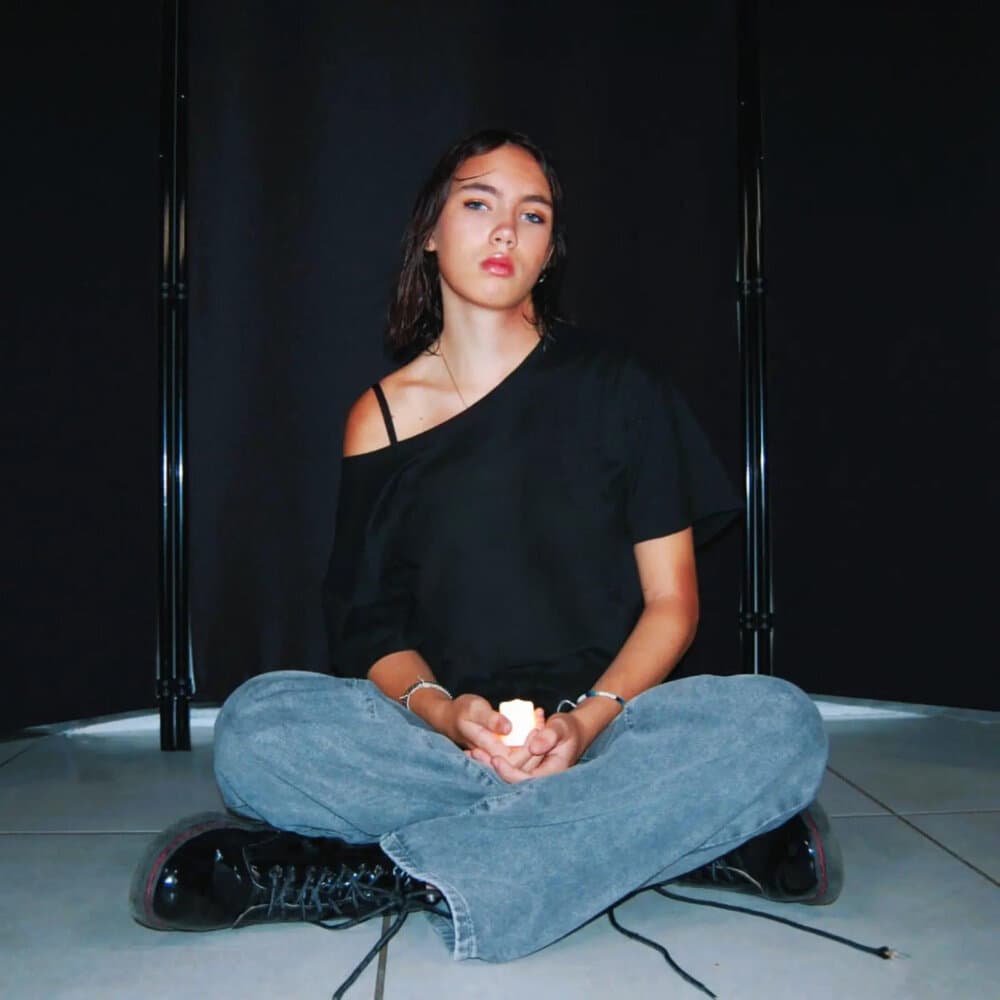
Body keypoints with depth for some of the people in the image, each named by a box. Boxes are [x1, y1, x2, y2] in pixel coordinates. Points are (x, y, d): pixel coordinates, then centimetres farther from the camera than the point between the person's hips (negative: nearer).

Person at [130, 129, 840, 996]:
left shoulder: (617, 388, 4)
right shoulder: (383, 417, 6)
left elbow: (671, 604, 2)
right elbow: (373, 627, 3)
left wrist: (588, 719, -17)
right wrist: (441, 712, -19)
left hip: (603, 726, 0)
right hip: (438, 740, 1)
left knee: (780, 724, -28)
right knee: (258, 725, -27)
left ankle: (392, 876, -29)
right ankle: (665, 837, -24)